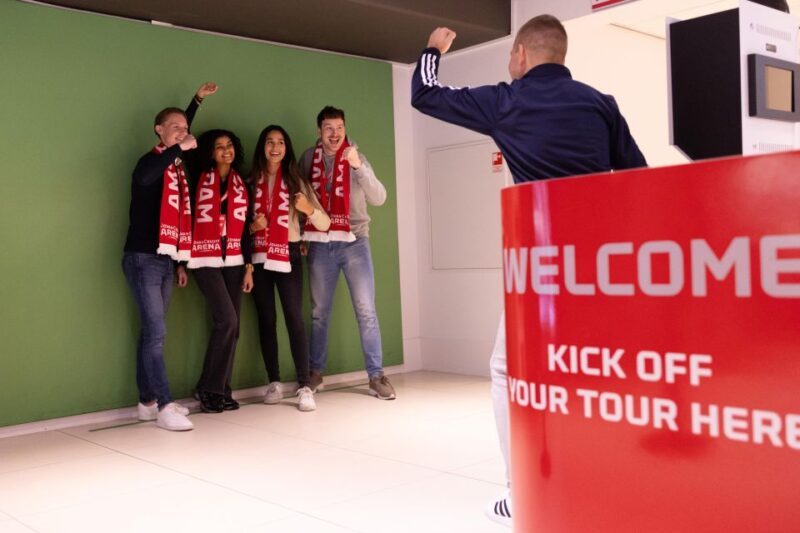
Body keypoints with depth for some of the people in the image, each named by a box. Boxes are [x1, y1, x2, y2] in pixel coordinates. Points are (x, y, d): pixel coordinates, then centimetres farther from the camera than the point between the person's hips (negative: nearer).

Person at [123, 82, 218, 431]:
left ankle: (147, 402, 15)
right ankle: (164, 407, -11)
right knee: (156, 332, -12)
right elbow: (142, 177, -34)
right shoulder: (152, 161, -9)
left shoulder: (177, 168, 14)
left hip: (165, 261, 8)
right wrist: (180, 149, -31)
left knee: (151, 332, 10)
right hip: (142, 259, -8)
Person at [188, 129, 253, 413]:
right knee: (227, 320, -15)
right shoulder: (199, 180, 1)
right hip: (205, 260, -4)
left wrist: (249, 266, 9)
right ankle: (209, 388, -1)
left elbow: (245, 228, 12)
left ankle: (222, 390, 13)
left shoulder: (242, 185, 12)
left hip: (233, 261, 4)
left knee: (231, 326, 3)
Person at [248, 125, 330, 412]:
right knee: (266, 319, 6)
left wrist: (308, 209, -22)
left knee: (294, 318, -9)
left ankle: (304, 387, -8)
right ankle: (274, 383, 14)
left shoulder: (297, 182, 2)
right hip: (259, 256, 2)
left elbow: (324, 224, -3)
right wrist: (251, 227, -10)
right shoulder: (250, 182, 5)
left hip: (288, 255, -2)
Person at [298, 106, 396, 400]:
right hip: (320, 244, 2)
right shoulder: (308, 158, 6)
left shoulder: (357, 158, -2)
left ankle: (376, 376, 1)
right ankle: (315, 372, 22)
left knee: (366, 311, -5)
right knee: (319, 313, 10)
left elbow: (379, 198, -13)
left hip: (354, 242, -2)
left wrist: (358, 166, -25)